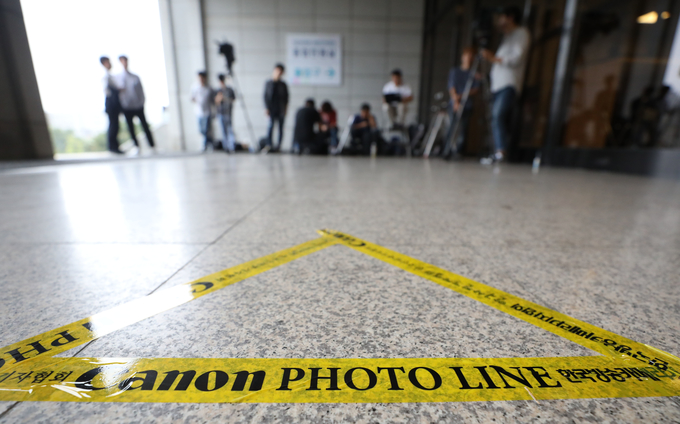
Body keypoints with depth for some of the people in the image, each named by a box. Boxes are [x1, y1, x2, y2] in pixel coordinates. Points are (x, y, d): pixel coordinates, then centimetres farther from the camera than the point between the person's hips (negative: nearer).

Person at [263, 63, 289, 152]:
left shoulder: (283, 85, 10)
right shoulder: (268, 83, 7)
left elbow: (286, 97, 11)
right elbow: (265, 96, 5)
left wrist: (285, 107, -2)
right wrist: (267, 108, -3)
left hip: (281, 109, 2)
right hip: (272, 109, -1)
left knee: (280, 127, 0)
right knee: (271, 125, -9)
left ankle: (279, 145, 5)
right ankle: (269, 144, -7)